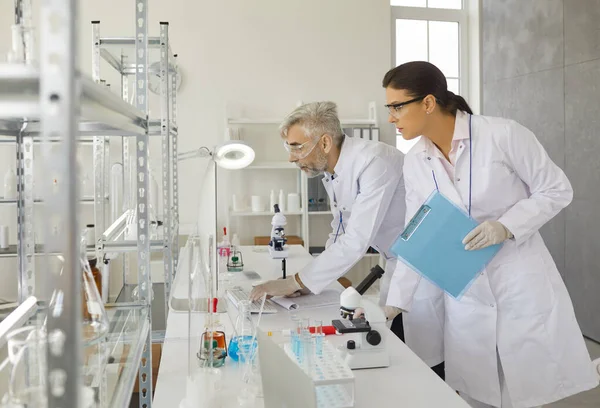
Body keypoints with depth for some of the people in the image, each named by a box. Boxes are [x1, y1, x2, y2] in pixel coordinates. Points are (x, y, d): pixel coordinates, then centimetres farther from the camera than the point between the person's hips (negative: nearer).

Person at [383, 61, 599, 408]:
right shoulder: (415, 162, 1)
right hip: (465, 295, 4)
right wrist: (394, 302, 1)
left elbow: (557, 190, -6)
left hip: (522, 285, -4)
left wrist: (506, 226, -21)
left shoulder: (503, 135, -14)